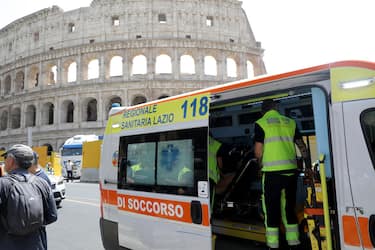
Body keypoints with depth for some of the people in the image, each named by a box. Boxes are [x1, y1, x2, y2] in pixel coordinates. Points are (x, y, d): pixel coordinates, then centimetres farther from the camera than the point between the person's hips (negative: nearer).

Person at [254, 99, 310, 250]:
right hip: (291, 171, 5)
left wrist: (261, 164, 12)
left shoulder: (261, 124, -2)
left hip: (272, 173, -5)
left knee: (271, 210, 5)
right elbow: (302, 147, 14)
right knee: (289, 209, 16)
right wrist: (308, 167, 23)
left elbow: (258, 151, -7)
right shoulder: (290, 122, 12)